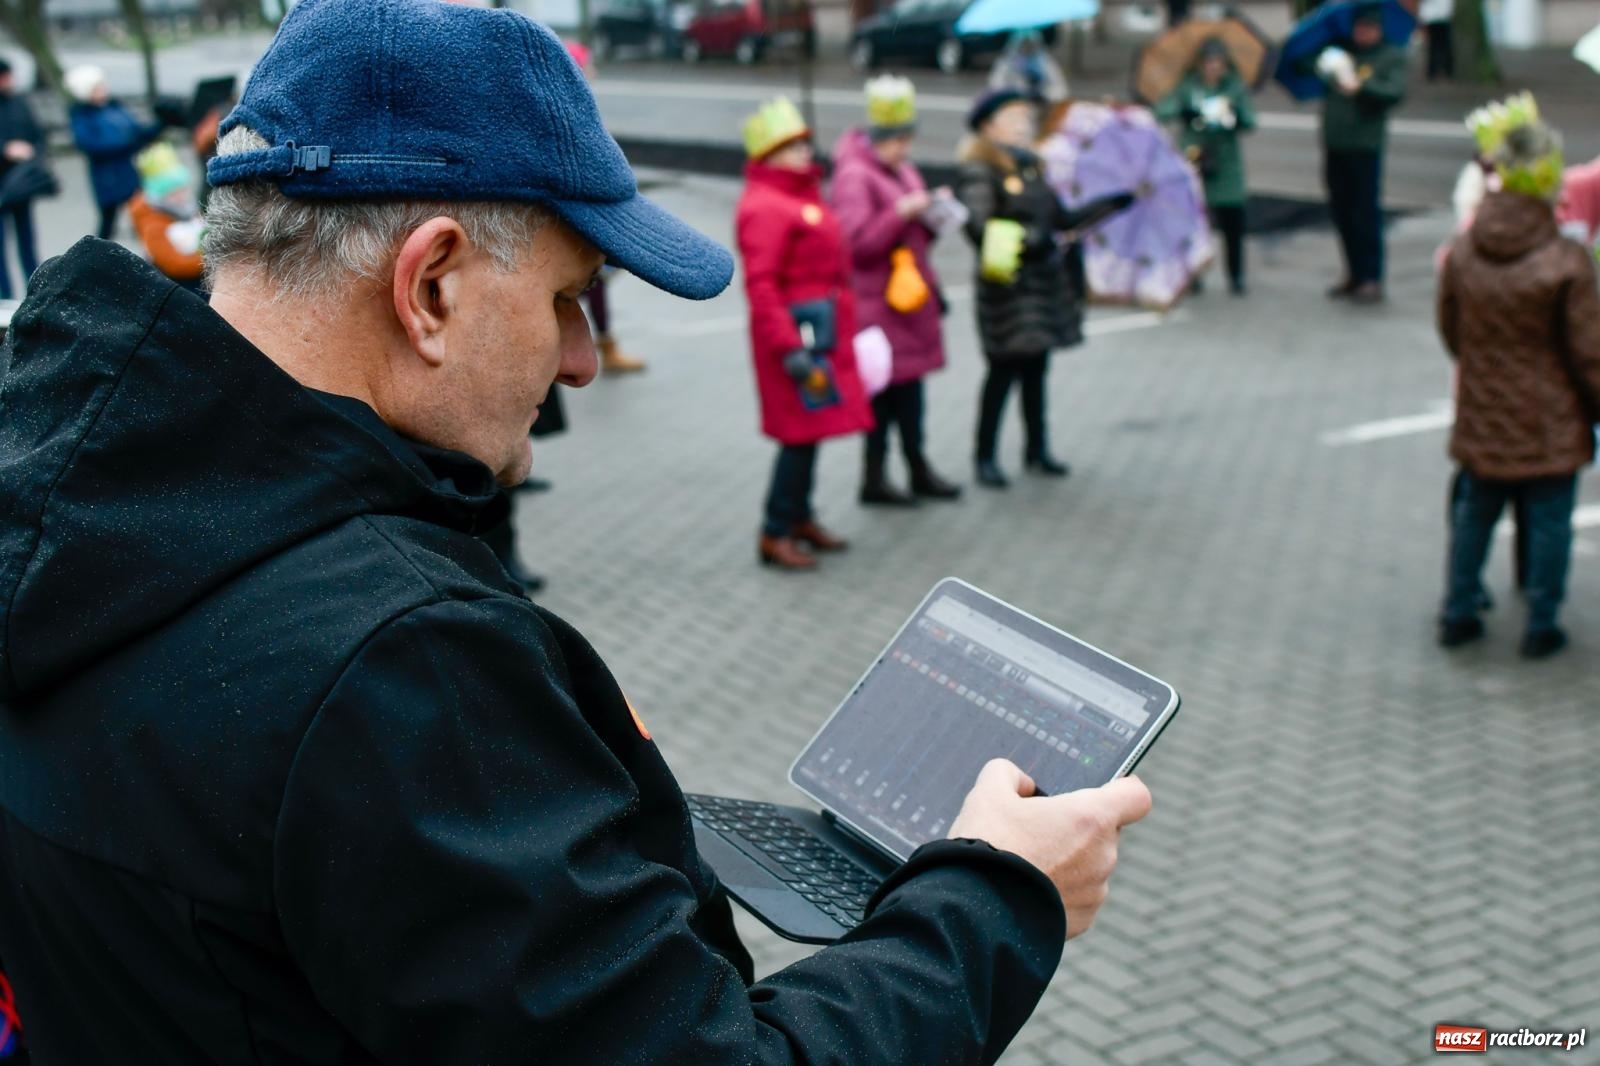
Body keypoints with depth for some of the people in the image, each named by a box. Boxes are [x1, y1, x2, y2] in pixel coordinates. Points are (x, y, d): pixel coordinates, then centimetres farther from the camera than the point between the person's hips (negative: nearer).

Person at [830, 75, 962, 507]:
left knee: (911, 382, 12)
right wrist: (901, 213, -26)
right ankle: (875, 476, 6)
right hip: (877, 299, -9)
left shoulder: (905, 172, 17)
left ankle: (918, 469, 20)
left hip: (911, 295, 9)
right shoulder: (854, 177, -12)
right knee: (886, 386, -4)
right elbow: (856, 241, -20)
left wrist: (931, 215, 5)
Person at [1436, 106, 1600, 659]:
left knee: (1473, 514, 18)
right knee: (1548, 524, 10)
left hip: (1482, 419, 4)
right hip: (1549, 425, -4)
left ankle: (1458, 613, 27)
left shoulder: (1462, 251, -7)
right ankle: (1541, 628, 19)